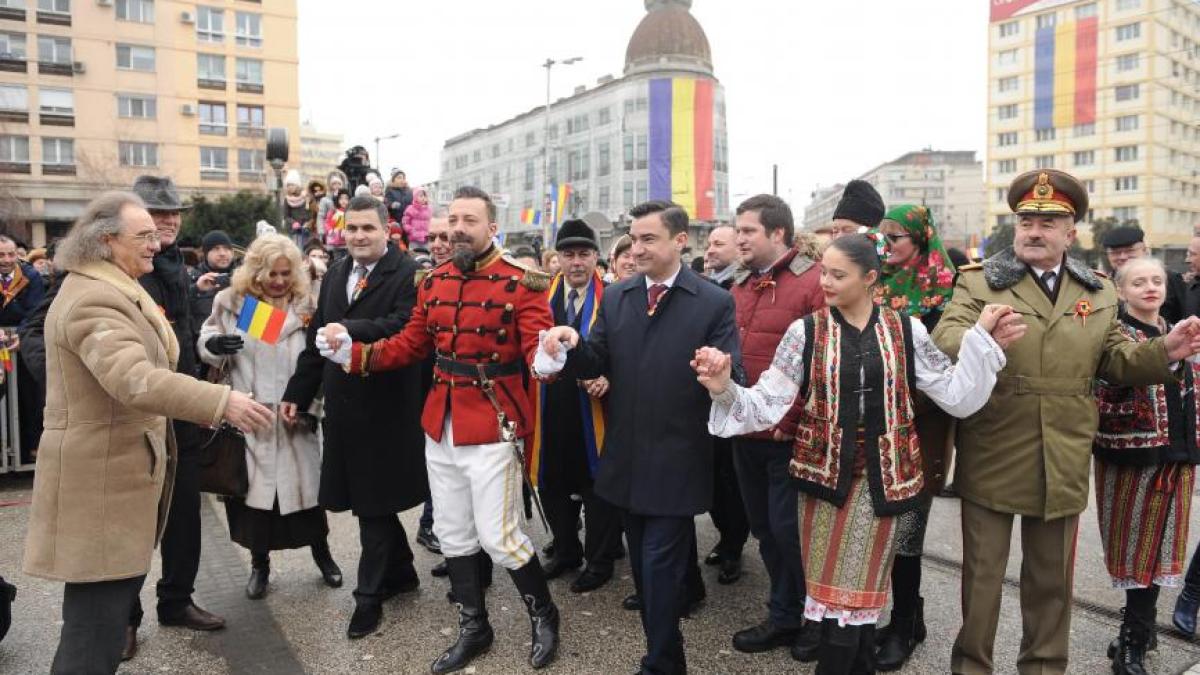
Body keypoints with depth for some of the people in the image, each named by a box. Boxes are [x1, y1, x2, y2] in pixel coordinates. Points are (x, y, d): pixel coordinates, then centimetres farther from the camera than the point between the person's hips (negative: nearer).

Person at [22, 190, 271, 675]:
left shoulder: (111, 288, 14)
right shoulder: (93, 298, -22)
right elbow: (135, 380, -37)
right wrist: (222, 402, -43)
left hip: (116, 463, 11)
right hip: (102, 471, -11)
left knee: (109, 597, 21)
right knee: (100, 609, -3)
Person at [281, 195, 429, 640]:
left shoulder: (407, 274, -11)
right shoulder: (334, 275, 14)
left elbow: (404, 327, -27)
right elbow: (317, 339, 16)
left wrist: (348, 330, -29)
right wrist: (297, 393, 14)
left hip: (385, 407, -7)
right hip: (342, 405, 7)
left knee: (374, 502, 4)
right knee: (370, 499, 15)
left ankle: (370, 596, 18)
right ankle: (400, 572, 34)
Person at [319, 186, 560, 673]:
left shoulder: (521, 284, -12)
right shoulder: (434, 282, 7)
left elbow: (536, 351, -18)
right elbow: (411, 344, 11)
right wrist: (353, 354, 0)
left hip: (493, 430, -6)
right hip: (439, 429, 6)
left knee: (498, 538, -2)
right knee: (452, 535, 15)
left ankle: (544, 616, 25)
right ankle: (473, 628, 34)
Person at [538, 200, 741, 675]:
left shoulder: (715, 303, -9)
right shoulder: (616, 298, 5)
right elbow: (597, 365, 3)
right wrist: (572, 346, -18)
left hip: (676, 465, -5)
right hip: (627, 461, 5)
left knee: (660, 568, 1)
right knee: (645, 567, 19)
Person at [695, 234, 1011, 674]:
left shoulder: (906, 331, -2)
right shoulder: (805, 332, -5)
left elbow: (957, 396, -3)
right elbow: (767, 403, -10)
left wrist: (981, 336, -9)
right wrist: (725, 389, -28)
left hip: (882, 477, 1)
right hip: (826, 474, 0)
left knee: (862, 591, 14)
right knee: (834, 588, 12)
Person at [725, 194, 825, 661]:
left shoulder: (813, 282, -13)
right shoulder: (739, 284, 10)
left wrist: (794, 419, -19)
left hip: (789, 435, -7)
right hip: (746, 432, 7)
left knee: (789, 528, 1)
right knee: (764, 528, 16)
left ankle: (820, 620, 25)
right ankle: (784, 618, 33)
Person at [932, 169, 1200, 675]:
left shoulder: (1098, 292, 9)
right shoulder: (979, 281, -4)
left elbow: (1117, 362, 10)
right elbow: (943, 340, -18)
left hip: (1062, 463, 4)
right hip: (992, 458, -3)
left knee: (1051, 578, 18)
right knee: (982, 573, 9)